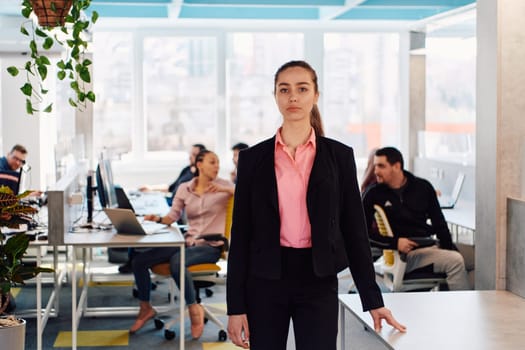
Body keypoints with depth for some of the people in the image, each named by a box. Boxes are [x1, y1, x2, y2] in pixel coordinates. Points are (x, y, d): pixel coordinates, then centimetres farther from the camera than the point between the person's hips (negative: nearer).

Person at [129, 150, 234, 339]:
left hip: (211, 246, -5)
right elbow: (173, 216, 9)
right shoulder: (184, 189, 7)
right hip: (188, 241, 5)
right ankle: (145, 308, 11)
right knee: (139, 260, -8)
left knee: (177, 261, -36)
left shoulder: (223, 185, -2)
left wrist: (226, 190, -24)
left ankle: (194, 309, -16)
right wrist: (159, 219, -12)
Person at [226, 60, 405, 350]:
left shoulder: (339, 156, 2)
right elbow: (240, 234, 2)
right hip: (265, 281, 1)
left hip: (317, 281, 0)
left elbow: (354, 230, 4)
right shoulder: (253, 158, 2)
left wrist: (373, 300, 2)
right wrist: (236, 306, -3)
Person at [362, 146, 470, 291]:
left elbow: (438, 222, 14)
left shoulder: (423, 187, 10)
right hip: (404, 254, -5)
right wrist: (395, 242, -16)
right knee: (456, 261, -26)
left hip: (429, 245, 5)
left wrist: (449, 247, -1)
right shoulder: (373, 195, 1)